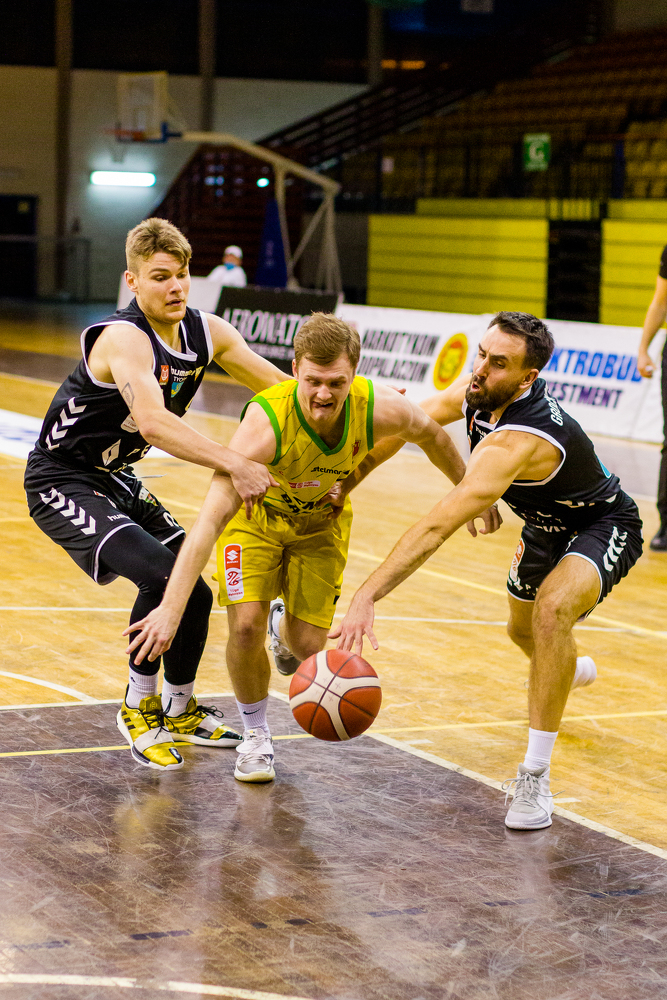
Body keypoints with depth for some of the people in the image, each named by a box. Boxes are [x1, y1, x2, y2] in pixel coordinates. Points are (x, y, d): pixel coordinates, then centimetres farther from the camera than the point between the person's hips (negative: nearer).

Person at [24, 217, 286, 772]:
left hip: (115, 478, 8)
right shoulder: (124, 338, -29)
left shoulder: (205, 332, -5)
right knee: (162, 576, -25)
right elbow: (153, 421, -47)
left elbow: (282, 388, 4)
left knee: (194, 589, 9)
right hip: (61, 482, -8)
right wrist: (235, 464, -55)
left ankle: (179, 709, 33)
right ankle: (138, 707, -4)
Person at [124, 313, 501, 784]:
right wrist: (171, 610, -53)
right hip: (255, 515, -2)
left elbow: (430, 433, -6)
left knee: (308, 648, -3)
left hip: (322, 520, 3)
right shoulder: (266, 422, -41)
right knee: (245, 626, -19)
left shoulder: (379, 409, -32)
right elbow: (209, 521, -46)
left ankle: (284, 630, 37)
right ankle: (255, 735, 9)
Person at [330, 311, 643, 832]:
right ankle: (569, 669, 67)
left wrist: (367, 597, -55)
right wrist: (345, 483, 1)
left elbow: (437, 527, -51)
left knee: (552, 610, -36)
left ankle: (534, 779, -29)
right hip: (547, 523, 9)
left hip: (604, 526, -9)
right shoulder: (479, 389, -18)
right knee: (523, 629, 28)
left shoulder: (517, 442, -43)